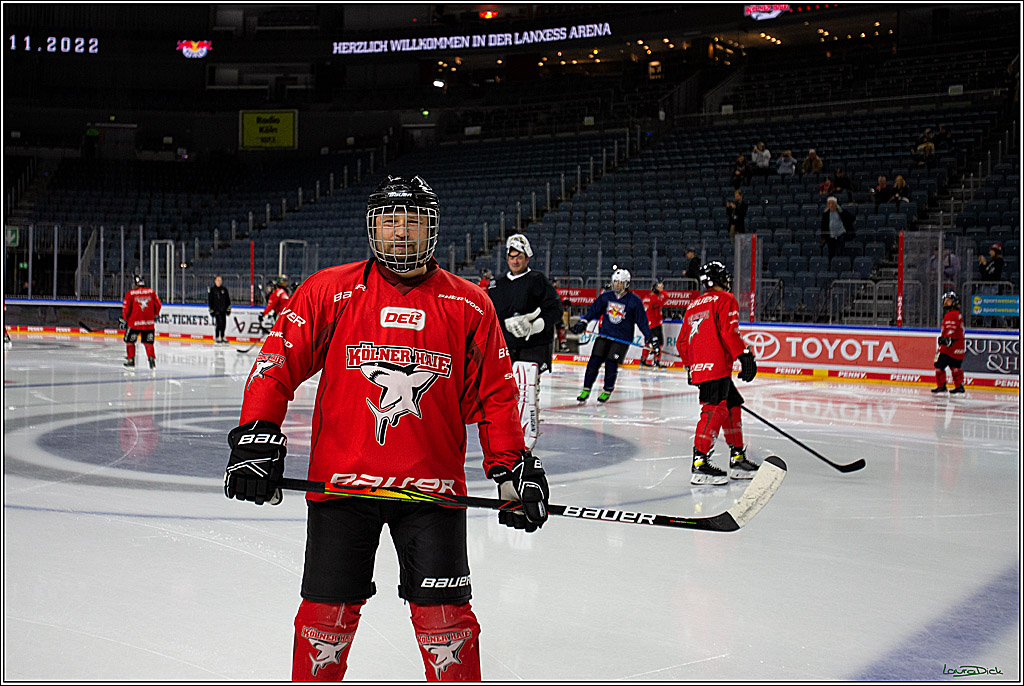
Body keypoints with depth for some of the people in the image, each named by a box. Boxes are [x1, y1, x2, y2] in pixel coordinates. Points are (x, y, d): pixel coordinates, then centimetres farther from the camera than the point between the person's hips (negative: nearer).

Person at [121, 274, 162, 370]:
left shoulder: (130, 293, -3)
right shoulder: (151, 292, 5)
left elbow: (126, 308, -3)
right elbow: (158, 305, 10)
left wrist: (124, 319, 11)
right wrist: (155, 315, 26)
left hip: (134, 322, -3)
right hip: (149, 323, 3)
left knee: (130, 341, 14)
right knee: (148, 343, 13)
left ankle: (130, 361, 12)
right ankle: (152, 360, 0)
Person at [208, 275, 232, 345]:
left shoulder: (224, 289, 11)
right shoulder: (212, 289, 0)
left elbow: (228, 299, 15)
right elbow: (210, 300, 0)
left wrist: (228, 308, 10)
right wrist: (211, 310, -6)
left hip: (223, 310, 5)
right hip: (216, 310, -5)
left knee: (224, 324, 6)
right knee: (218, 323, -15)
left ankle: (222, 337, 21)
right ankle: (217, 339, -11)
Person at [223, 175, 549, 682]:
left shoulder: (469, 307, 2)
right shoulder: (328, 292, 0)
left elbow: (494, 395, 7)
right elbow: (276, 363, 0)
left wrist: (512, 469, 1)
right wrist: (256, 436, -10)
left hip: (433, 485, 0)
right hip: (340, 481, 0)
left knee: (444, 618, 2)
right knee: (327, 615, 7)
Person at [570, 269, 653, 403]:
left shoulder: (634, 300, -6)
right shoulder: (606, 296, 4)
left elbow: (642, 321, -2)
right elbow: (593, 310, 14)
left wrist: (649, 338, -5)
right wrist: (583, 322, 3)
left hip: (622, 338, -3)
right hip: (604, 334, 3)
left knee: (611, 364, -9)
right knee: (594, 361, -4)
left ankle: (607, 391, 13)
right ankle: (586, 390, 8)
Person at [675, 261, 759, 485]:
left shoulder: (693, 305, 23)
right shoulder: (725, 299, 0)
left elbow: (682, 342, 24)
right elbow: (729, 332, -13)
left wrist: (691, 366, 32)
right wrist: (746, 356, -13)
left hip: (698, 367, 9)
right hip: (716, 367, -9)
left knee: (732, 406, 17)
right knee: (715, 411, -14)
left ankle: (737, 459, 20)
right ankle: (699, 463, -23)